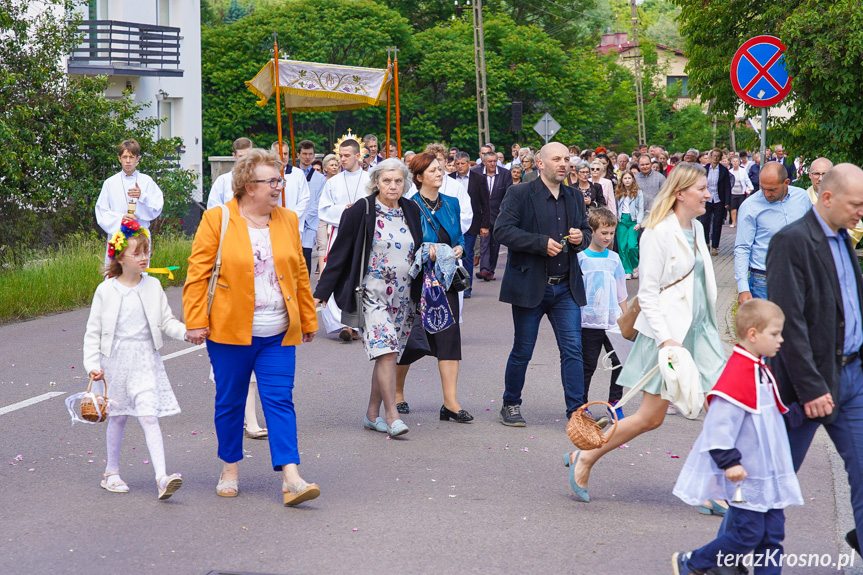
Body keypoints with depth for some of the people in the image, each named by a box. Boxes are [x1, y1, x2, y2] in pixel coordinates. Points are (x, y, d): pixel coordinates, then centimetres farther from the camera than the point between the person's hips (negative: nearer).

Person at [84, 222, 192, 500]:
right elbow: (93, 331, 0)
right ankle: (112, 472, 29)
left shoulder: (152, 286, 2)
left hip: (145, 358, 0)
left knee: (148, 416, -10)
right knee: (118, 416, 12)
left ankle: (161, 477, -18)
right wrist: (92, 365, -7)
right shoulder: (106, 290, -4)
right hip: (115, 359, 0)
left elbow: (166, 321, 7)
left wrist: (188, 332, -11)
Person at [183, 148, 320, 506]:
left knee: (280, 400, -4)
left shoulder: (288, 221, 9)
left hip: (278, 335, 2)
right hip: (230, 330, -2)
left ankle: (290, 477, -8)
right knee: (230, 402, 9)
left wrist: (308, 319, 17)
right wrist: (196, 321, -8)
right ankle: (230, 469, 25)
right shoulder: (217, 220, -4)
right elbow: (197, 273, -4)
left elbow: (299, 274, 15)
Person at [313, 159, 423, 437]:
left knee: (388, 354, 7)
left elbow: (420, 251, 19)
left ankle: (372, 414, 17)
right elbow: (339, 252, -5)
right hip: (372, 293, -5)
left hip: (404, 296, 5)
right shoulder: (361, 211, -6)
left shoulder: (411, 212, 8)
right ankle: (391, 415, -11)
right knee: (385, 350, -16)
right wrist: (322, 291, -7)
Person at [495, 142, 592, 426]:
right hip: (529, 284, -4)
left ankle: (577, 410, 1)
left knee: (573, 349, -3)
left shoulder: (574, 197, 12)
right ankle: (510, 405, 23)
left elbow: (586, 230, 22)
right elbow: (502, 230, -13)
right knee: (522, 351, 6)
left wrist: (581, 238, -3)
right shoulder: (520, 194, -5)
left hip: (566, 287, 4)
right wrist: (542, 243, -20)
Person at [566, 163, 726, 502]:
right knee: (651, 417, -2)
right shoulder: (658, 233, -14)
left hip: (700, 329, 8)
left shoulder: (696, 228, 11)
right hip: (668, 333, -8)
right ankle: (584, 459, 16)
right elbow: (648, 294, -16)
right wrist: (666, 339, -23)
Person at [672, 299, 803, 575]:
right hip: (745, 475, -9)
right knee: (748, 533, -5)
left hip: (768, 474, 9)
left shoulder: (761, 371, 12)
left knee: (773, 532, 7)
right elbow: (720, 424, -23)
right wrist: (729, 462, -24)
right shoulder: (736, 375, -20)